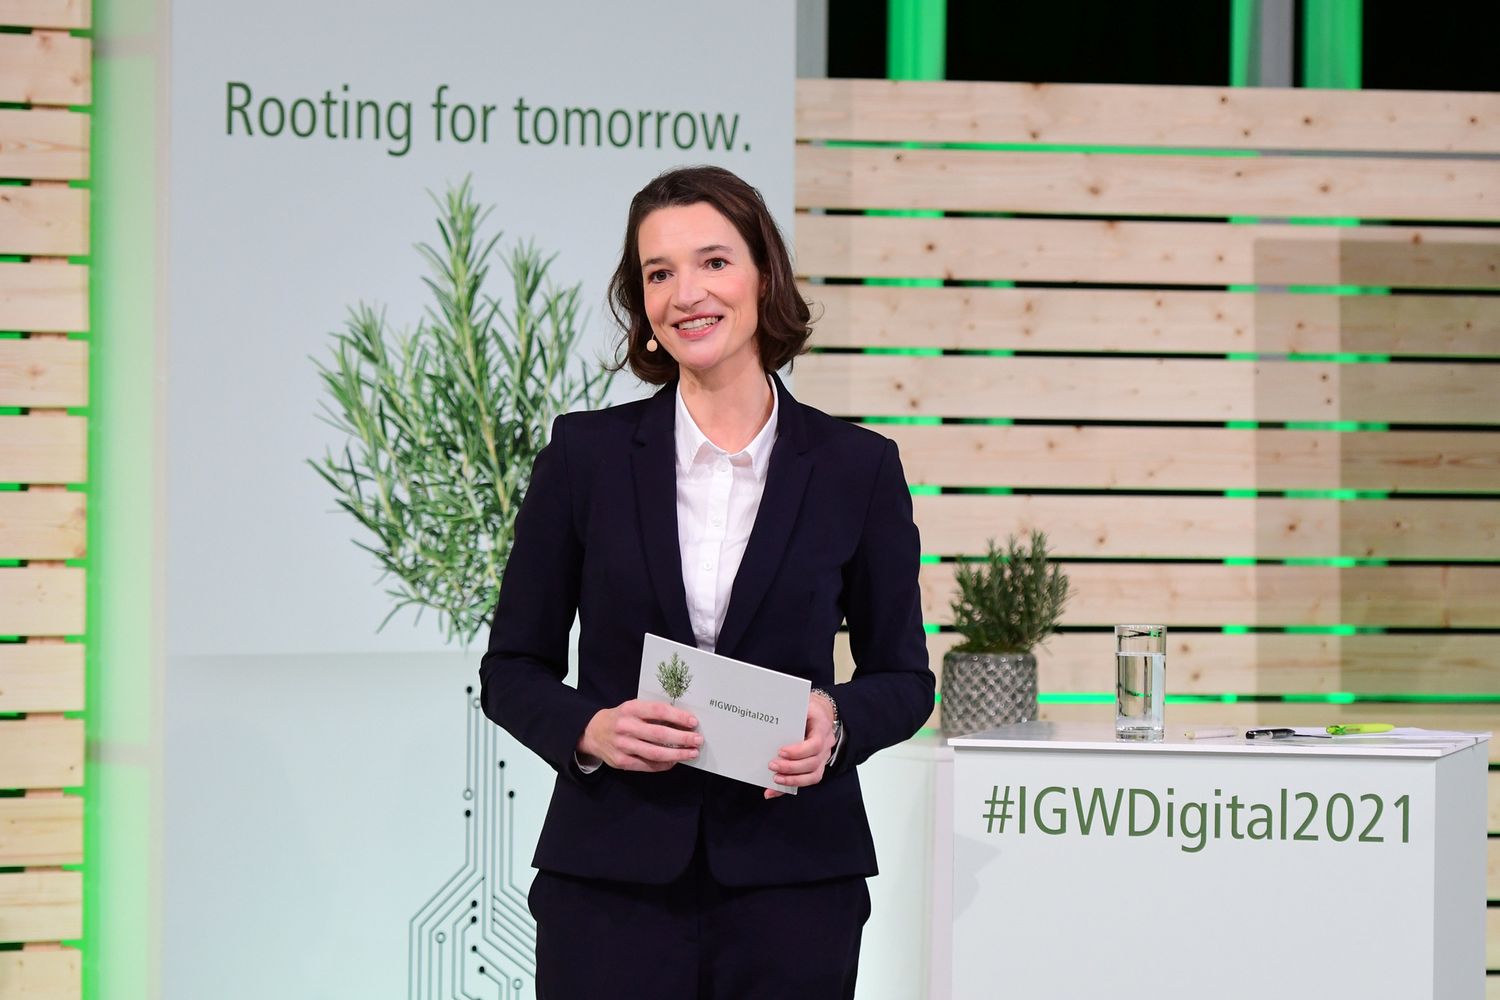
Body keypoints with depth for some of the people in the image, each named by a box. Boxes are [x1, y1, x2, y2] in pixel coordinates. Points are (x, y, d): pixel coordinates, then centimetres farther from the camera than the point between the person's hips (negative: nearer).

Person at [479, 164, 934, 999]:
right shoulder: (586, 452, 3)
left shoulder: (858, 467, 2)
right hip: (612, 875, 0)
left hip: (791, 881, 0)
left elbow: (903, 676, 9)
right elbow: (513, 667, 6)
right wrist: (588, 730, -13)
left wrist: (836, 725, -12)